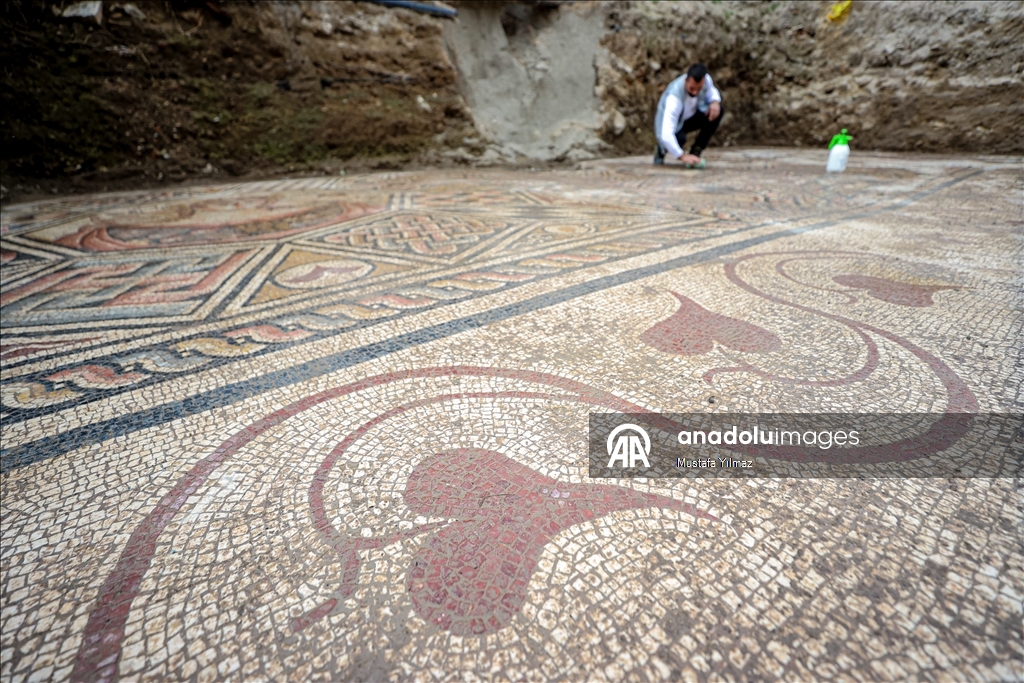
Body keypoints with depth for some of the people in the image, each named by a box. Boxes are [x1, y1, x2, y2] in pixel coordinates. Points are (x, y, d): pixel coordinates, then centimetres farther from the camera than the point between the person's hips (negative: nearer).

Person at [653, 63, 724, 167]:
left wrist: (715, 102, -20)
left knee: (718, 110, -18)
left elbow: (712, 92, 5)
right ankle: (662, 149, -1)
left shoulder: (705, 79, -20)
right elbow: (665, 135, -45)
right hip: (670, 124, -6)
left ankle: (695, 152, -5)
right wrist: (682, 156, -50)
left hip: (689, 117, 6)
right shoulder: (674, 97, -38)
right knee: (679, 139, -39)